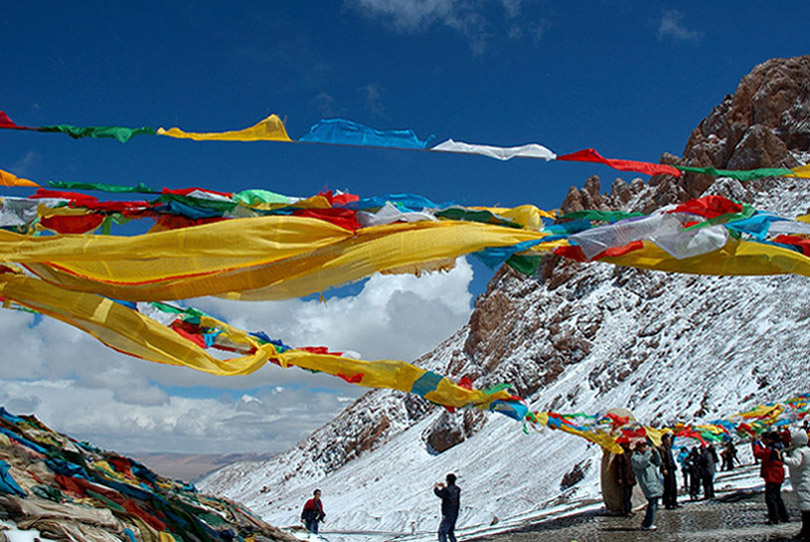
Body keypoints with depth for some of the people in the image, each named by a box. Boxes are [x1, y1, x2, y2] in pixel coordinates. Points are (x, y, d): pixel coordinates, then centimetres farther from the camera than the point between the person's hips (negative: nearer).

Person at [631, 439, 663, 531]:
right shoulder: (634, 457, -4)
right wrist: (648, 452, -18)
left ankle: (648, 523, 15)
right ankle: (647, 524, -10)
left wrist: (655, 453, 8)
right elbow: (641, 463, -23)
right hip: (647, 483, -9)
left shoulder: (648, 456, 23)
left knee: (654, 503, 8)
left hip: (655, 482, 9)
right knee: (652, 502, -15)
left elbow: (658, 463, 22)